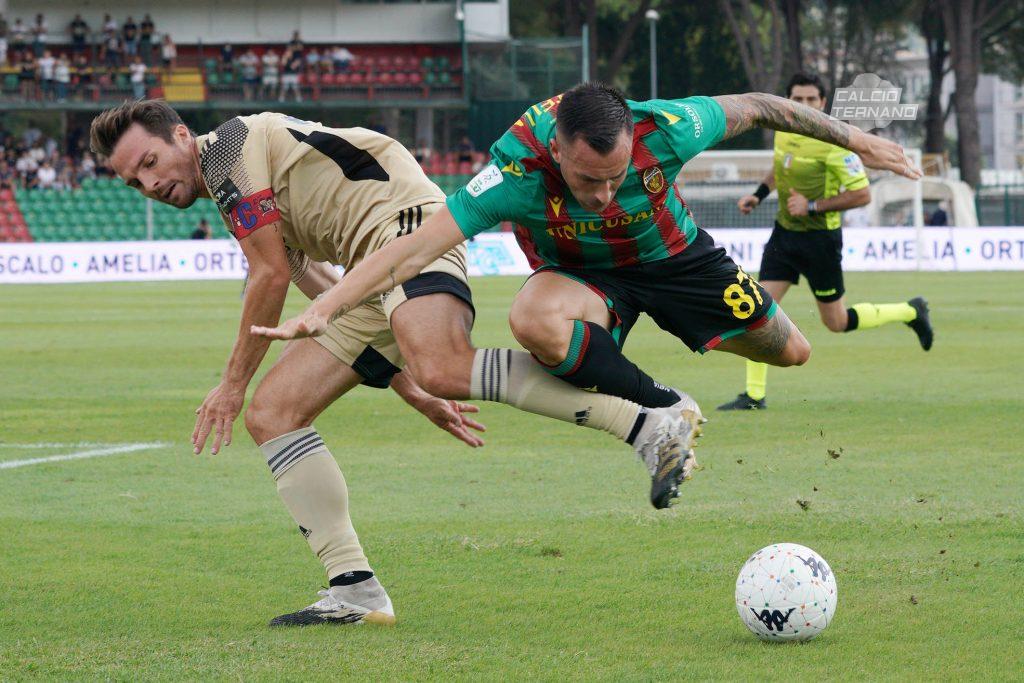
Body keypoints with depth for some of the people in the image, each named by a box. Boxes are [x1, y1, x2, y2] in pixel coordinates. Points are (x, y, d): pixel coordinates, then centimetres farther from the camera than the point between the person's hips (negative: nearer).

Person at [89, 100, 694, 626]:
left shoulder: (229, 146, -1)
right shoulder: (240, 202, 29)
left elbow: (273, 277, -5)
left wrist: (234, 383, 6)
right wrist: (414, 393, 26)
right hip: (373, 276, 10)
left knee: (443, 369, -37)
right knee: (271, 412, 2)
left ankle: (653, 423, -40)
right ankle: (356, 591, -4)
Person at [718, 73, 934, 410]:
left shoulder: (834, 142, -21)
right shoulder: (783, 129, 1)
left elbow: (862, 195, -19)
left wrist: (813, 206, -22)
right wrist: (759, 194, 10)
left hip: (820, 238, -6)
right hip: (784, 232, 6)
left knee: (837, 323, 7)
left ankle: (911, 312, 29)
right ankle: (754, 395, 2)